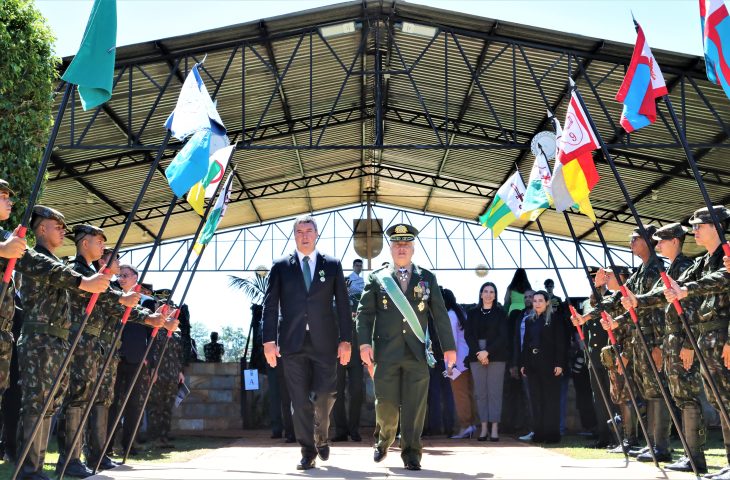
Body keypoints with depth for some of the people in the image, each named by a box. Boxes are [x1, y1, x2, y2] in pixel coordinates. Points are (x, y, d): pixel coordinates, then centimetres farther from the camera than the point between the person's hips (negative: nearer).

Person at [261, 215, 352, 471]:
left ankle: (321, 437, 27)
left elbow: (343, 304, 6)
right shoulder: (281, 266, 7)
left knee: (324, 396, -2)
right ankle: (308, 452, 11)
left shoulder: (332, 265, 8)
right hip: (293, 343, 0)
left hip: (324, 342, 0)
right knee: (300, 401, 1)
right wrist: (269, 341, -6)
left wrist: (345, 340, -1)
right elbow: (270, 304, 3)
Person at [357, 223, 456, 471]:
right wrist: (364, 343, -8)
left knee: (414, 406, 0)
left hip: (417, 352, 1)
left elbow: (440, 314, 9)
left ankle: (411, 453, 10)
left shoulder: (427, 278, 10)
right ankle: (383, 441, 30)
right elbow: (364, 313, 3)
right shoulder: (376, 278, 7)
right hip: (386, 352, -1)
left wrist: (449, 346, 5)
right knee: (386, 404, 4)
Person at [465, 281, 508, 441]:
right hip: (476, 356, 2)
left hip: (496, 357, -2)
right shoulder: (472, 313, 12)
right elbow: (468, 334, 5)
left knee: (495, 392, -5)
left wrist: (487, 352, -12)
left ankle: (494, 428, -5)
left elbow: (502, 336, -2)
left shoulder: (501, 313, 6)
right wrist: (478, 353, -9)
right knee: (480, 392, 0)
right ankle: (484, 428, 3)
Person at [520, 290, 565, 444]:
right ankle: (539, 432, 11)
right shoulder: (529, 321, 14)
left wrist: (559, 363, -13)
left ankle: (552, 433, 3)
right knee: (536, 399, 6)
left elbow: (560, 343, -6)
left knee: (551, 398, -1)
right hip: (532, 364, 5)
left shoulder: (554, 320, -1)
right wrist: (523, 363, 10)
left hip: (549, 363, -5)